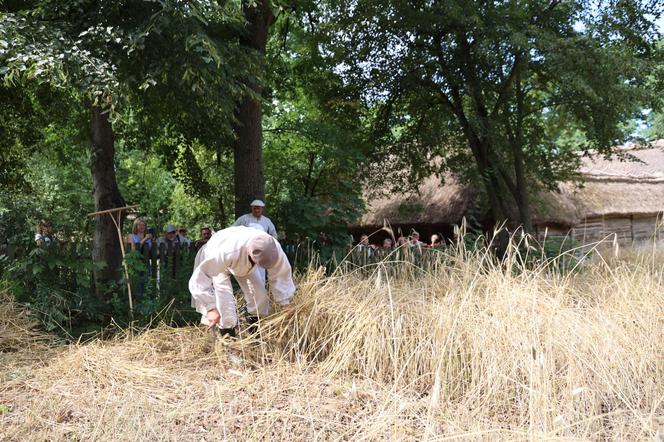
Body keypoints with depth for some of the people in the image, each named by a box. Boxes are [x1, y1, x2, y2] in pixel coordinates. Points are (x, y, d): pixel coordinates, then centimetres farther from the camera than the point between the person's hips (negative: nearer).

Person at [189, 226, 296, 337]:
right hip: (216, 262, -4)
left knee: (260, 294, -6)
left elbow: (282, 277, -21)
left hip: (246, 263, 4)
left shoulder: (274, 249, -37)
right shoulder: (226, 252, -49)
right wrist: (211, 308, -49)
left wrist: (285, 305, -20)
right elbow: (200, 277, -44)